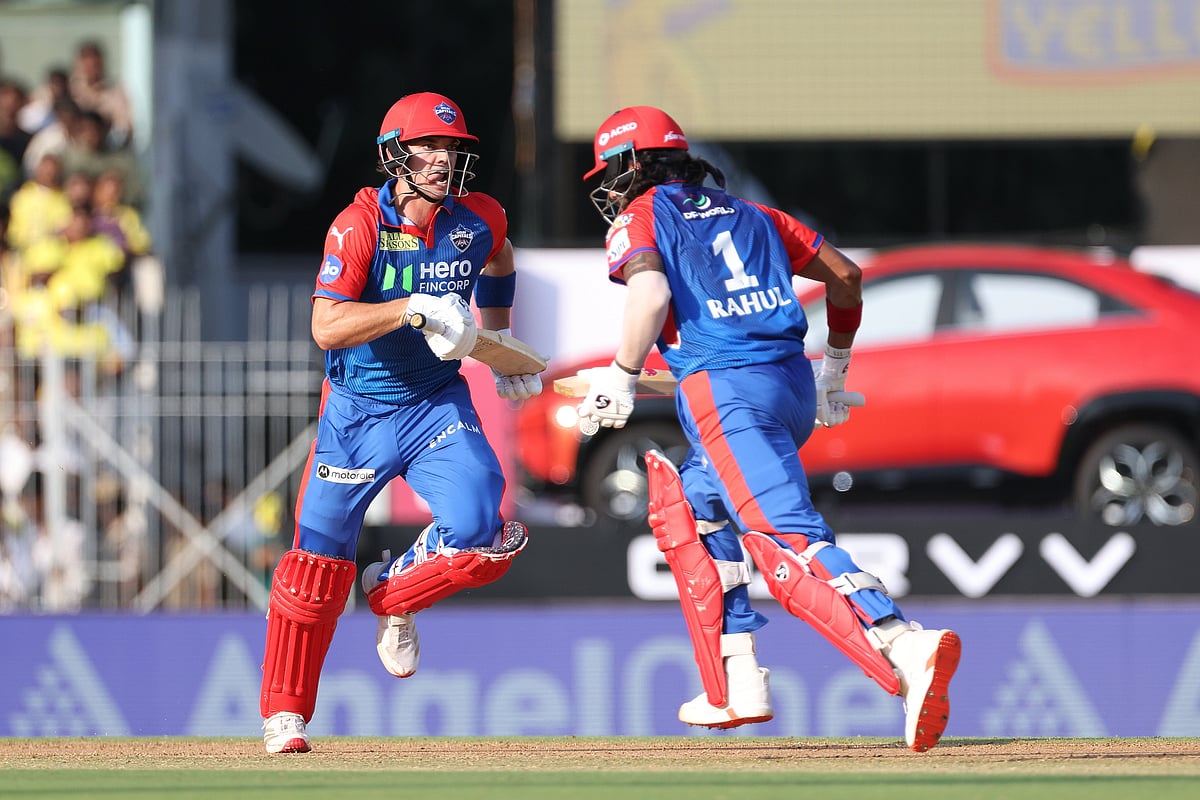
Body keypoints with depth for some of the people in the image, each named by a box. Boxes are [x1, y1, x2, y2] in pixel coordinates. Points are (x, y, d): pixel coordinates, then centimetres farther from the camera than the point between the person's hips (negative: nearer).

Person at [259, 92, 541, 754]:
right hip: (357, 410, -3)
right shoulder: (359, 225, -18)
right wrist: (415, 307, -38)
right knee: (318, 563, 4)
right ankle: (284, 713, 20)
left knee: (480, 532, -20)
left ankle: (394, 592, 13)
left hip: (437, 403, 3)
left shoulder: (479, 221, -5)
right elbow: (327, 327, -29)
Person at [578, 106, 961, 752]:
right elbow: (845, 274, 25)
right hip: (794, 383, 8)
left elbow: (651, 292, -14)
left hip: (725, 391, -8)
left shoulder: (639, 219, 8)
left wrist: (621, 375, -6)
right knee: (688, 505, 27)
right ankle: (735, 687, 21)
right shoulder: (747, 214, 27)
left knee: (788, 543, -19)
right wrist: (835, 366, 36)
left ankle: (906, 650, -43)